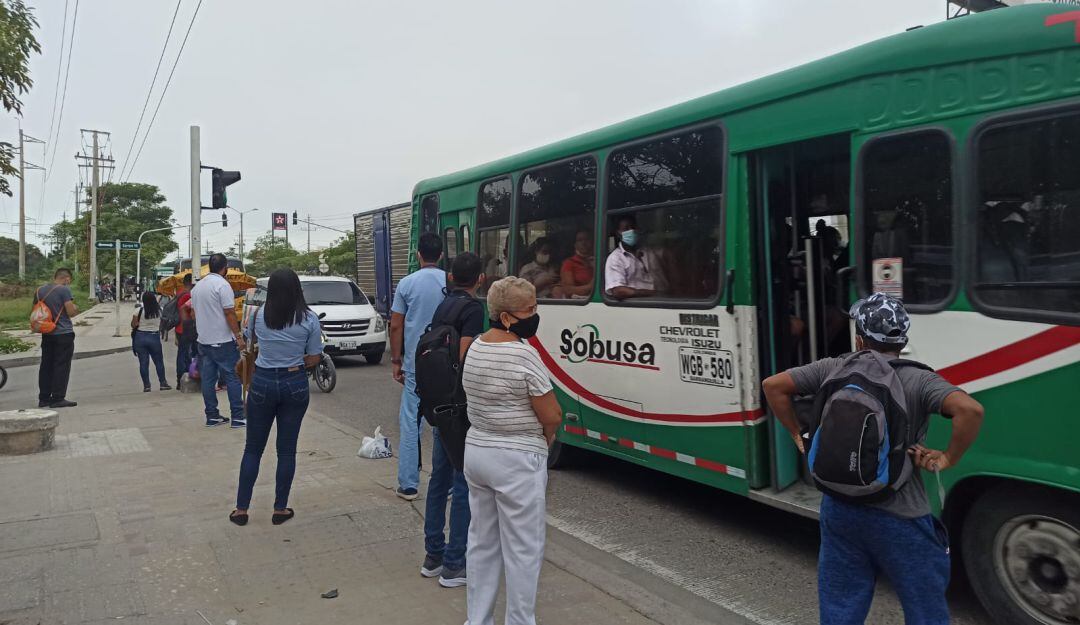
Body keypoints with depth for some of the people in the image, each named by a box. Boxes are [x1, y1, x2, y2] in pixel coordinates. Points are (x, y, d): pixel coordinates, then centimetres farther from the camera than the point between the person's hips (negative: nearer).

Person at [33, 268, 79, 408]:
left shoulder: (40, 290, 9)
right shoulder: (64, 290, -11)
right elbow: (71, 312, -15)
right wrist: (76, 309, 5)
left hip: (46, 334, 6)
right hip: (64, 333, -6)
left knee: (46, 365, 12)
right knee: (62, 366, -2)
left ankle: (44, 398, 16)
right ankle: (58, 398, -3)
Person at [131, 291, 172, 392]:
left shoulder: (139, 310, -9)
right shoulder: (159, 310, -5)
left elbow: (133, 325, -5)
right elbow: (162, 324, 1)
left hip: (140, 337, -1)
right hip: (155, 337, 1)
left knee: (143, 363, 4)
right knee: (159, 361, 11)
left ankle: (146, 385, 5)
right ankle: (163, 383, 12)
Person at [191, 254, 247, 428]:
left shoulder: (197, 286, 12)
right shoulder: (222, 284, -13)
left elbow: (195, 312, 18)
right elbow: (229, 313, -16)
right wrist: (238, 336, -13)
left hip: (203, 340, 7)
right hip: (223, 341, -7)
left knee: (208, 379, 9)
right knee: (232, 378, -2)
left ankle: (212, 416, 13)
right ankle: (237, 417, -1)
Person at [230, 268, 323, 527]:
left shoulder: (259, 315, -3)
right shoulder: (309, 319, -8)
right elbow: (314, 359, -4)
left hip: (262, 382, 1)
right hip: (295, 383, -1)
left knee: (253, 448, 12)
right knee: (287, 449, 8)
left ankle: (241, 510, 16)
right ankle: (280, 509, 16)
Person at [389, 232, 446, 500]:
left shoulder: (407, 283, -2)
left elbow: (396, 326, -1)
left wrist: (396, 360, 9)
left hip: (415, 363, -1)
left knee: (411, 422, 5)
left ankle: (408, 485, 7)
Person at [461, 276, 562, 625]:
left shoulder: (475, 348, 4)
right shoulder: (524, 355, -20)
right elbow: (552, 417, -18)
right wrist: (546, 435, 5)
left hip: (475, 450, 8)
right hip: (517, 460, -8)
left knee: (482, 542, 18)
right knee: (523, 549, 5)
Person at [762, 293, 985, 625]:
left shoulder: (832, 369, 0)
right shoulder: (920, 380, -9)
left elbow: (773, 385, 2)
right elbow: (970, 410, -26)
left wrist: (797, 436, 7)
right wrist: (948, 458, -12)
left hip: (839, 510, 4)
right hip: (899, 520, -3)